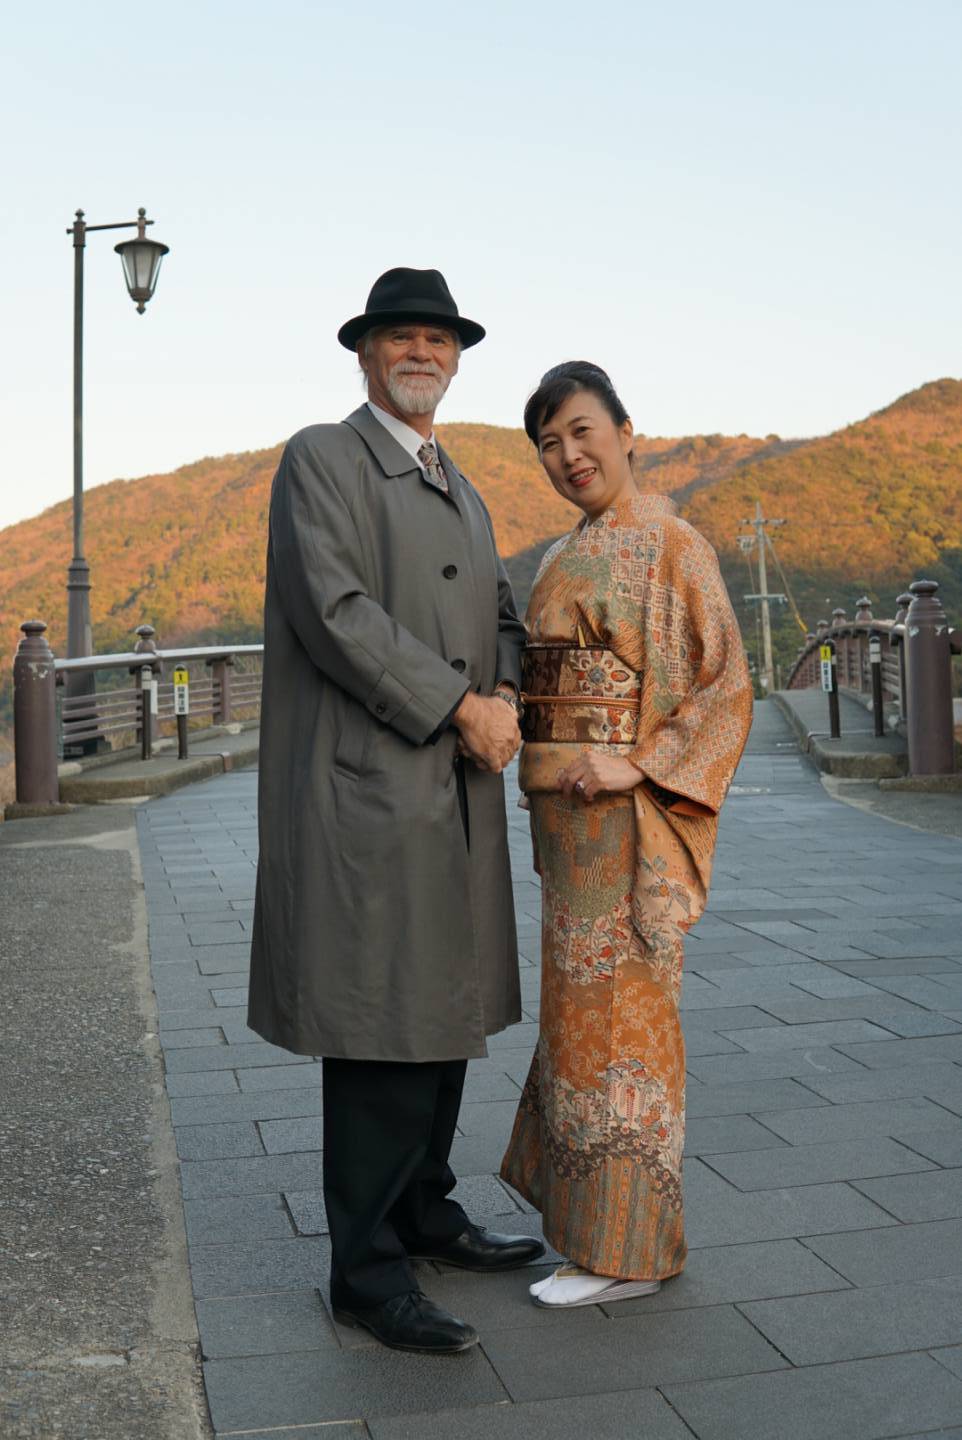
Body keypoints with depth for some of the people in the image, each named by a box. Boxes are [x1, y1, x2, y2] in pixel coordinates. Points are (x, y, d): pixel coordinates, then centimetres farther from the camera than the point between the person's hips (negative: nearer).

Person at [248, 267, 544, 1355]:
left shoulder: (462, 492, 23)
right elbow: (333, 610, -15)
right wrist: (459, 708, -15)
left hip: (457, 796, 8)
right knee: (379, 1030, -4)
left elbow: (499, 613, 20)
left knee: (445, 1014, 14)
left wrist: (504, 697, -3)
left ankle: (425, 1213, 29)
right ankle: (366, 1273, 7)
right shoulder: (319, 460, -3)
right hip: (367, 788, -8)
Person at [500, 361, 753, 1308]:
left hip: (629, 810, -8)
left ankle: (626, 1248, 9)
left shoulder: (671, 544, -9)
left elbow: (725, 689, -13)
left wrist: (638, 769, -23)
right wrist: (550, 806, 16)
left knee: (615, 1010, -3)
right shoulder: (570, 557, 16)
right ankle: (586, 1202, 30)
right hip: (572, 813, 8)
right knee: (586, 1001, 16)